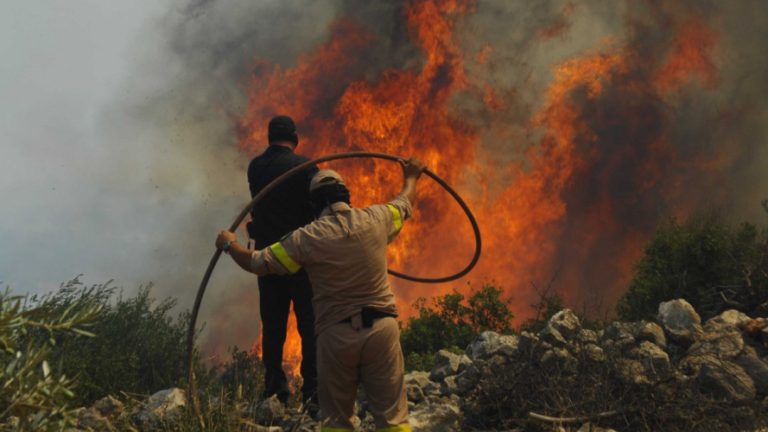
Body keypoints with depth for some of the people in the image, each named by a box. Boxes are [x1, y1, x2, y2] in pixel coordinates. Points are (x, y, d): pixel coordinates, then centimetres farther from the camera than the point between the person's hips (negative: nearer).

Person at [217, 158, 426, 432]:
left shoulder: (307, 239, -5)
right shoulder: (375, 220, 2)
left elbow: (256, 262, 1)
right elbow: (404, 204, 24)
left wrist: (229, 244, 22)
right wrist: (410, 177, 46)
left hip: (336, 334, -1)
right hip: (381, 327, 1)